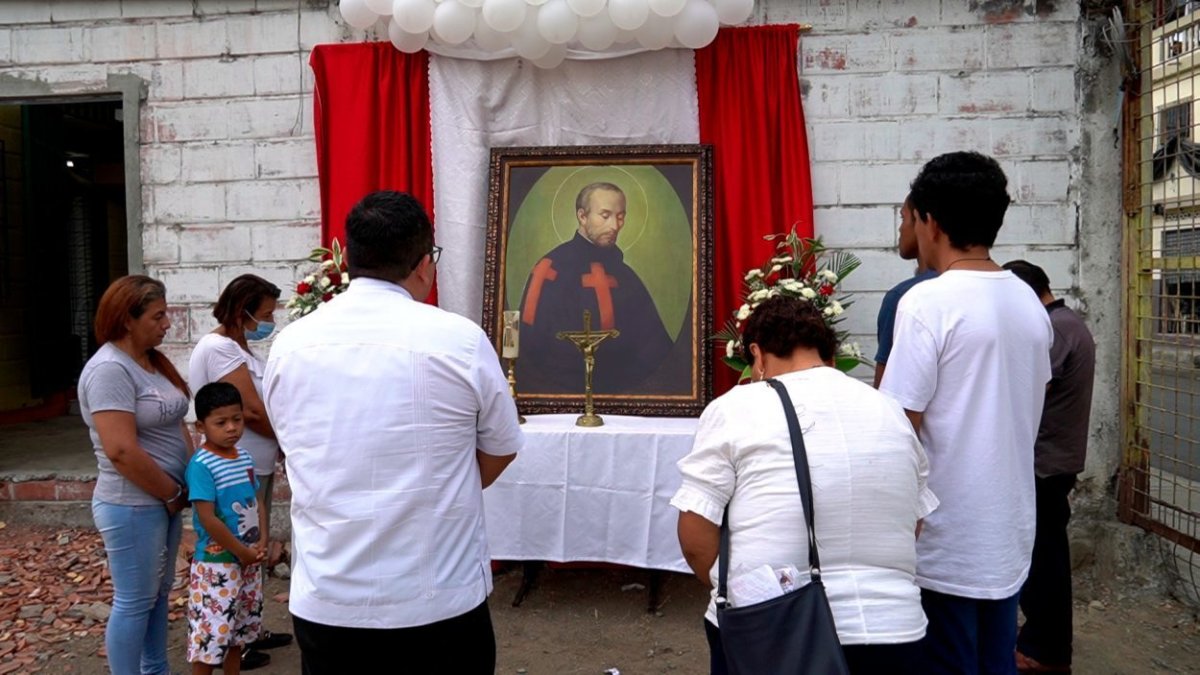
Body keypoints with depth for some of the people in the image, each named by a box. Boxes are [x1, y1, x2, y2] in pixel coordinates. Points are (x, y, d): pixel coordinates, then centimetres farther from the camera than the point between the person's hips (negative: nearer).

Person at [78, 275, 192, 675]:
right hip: (132, 506, -9)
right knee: (134, 603, 4)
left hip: (162, 500, 9)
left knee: (159, 593, 20)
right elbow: (122, 451, -26)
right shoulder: (109, 369, -20)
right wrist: (174, 494, -15)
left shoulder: (152, 361, 8)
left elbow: (174, 426, 14)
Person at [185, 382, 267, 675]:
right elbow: (207, 519, -22)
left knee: (239, 627, 20)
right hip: (216, 563, -7)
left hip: (249, 560, 7)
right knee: (210, 630, -1)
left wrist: (262, 543, -4)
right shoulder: (201, 465, -19)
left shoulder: (245, 458, 4)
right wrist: (242, 551, -16)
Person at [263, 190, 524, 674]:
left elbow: (296, 448, 11)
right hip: (440, 601, -2)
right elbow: (501, 450, 0)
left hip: (325, 603, 3)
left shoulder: (288, 344, -2)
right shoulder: (460, 339, -12)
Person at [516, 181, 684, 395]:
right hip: (561, 390, -4)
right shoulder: (553, 269, -7)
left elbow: (655, 343, 10)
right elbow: (535, 345, -12)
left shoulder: (624, 275, 12)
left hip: (619, 390, 4)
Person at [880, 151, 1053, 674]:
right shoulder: (1030, 304, 6)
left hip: (946, 538, -7)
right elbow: (1025, 413, 15)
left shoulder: (928, 302, -17)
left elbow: (903, 425, -17)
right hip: (1010, 532, 7)